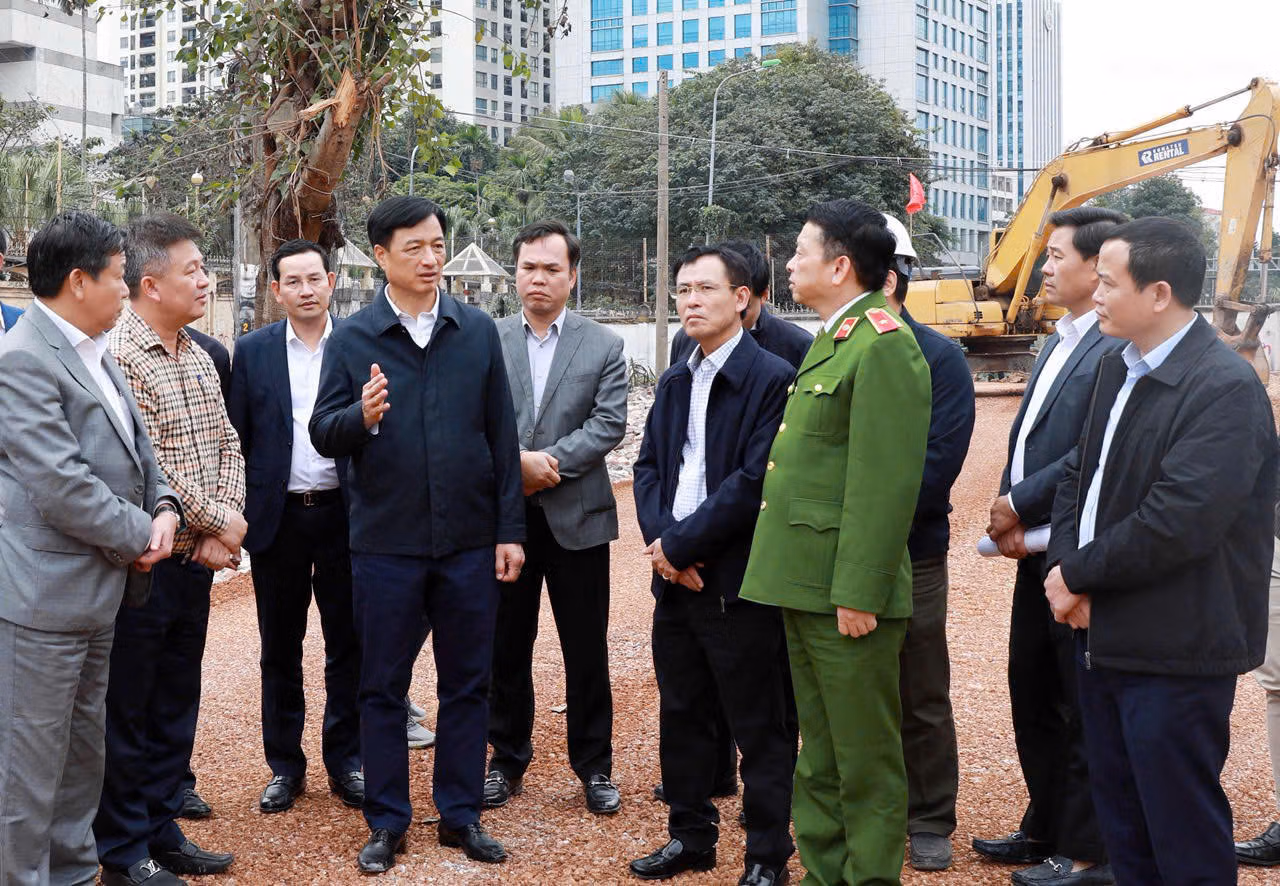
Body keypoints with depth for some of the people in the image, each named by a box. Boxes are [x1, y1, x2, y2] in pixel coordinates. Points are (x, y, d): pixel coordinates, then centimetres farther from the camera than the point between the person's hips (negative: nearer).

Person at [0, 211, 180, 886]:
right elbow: (61, 486, -22)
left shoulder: (97, 354, 13)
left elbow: (134, 445, 20)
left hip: (99, 589, 10)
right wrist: (139, 533, -12)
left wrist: (164, 507, 1)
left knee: (84, 749, 19)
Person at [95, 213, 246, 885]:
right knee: (128, 711, 5)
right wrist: (221, 522, -12)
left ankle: (163, 832, 29)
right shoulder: (118, 356, -15)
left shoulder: (197, 357, 11)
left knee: (176, 705, 16)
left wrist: (222, 531, -4)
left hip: (197, 559, 8)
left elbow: (226, 446, 10)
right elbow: (148, 464, -21)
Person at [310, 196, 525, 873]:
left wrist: (510, 530, 1)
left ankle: (461, 815, 23)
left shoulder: (478, 331, 4)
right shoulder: (351, 339, -1)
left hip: (470, 542, 1)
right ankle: (387, 822, 21)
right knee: (383, 687, 8)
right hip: (386, 543, -1)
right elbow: (323, 435, -2)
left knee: (466, 683, 10)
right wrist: (361, 417, -25)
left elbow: (502, 437, 4)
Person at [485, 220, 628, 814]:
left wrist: (549, 461, -17)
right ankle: (507, 761, 24)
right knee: (506, 647, 11)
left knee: (587, 650, 6)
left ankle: (594, 767, 19)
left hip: (576, 517, -1)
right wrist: (515, 463, -17)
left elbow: (609, 425, -7)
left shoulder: (603, 347, 2)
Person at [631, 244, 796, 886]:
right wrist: (661, 541, -7)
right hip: (675, 577, 7)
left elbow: (754, 480, -17)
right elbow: (648, 467, 11)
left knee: (758, 729, 3)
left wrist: (682, 545, -15)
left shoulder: (773, 379, -9)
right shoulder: (674, 383, 15)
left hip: (738, 584, -7)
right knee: (681, 717, 15)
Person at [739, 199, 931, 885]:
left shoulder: (883, 347, -14)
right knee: (819, 758, 18)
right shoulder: (831, 340, 17)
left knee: (866, 763, 2)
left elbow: (887, 483, -19)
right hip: (806, 586, 10)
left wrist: (858, 593, -20)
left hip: (847, 595, -10)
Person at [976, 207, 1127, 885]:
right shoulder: (1055, 347, 15)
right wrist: (1011, 515, -2)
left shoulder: (1118, 350, -16)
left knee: (1083, 710, 2)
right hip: (1035, 551, 9)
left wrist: (1019, 504, -13)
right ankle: (1045, 829, 32)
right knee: (1031, 697, 18)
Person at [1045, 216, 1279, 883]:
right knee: (1121, 826, 19)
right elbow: (1080, 476, 13)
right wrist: (1066, 567, -4)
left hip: (1173, 654, -8)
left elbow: (1177, 522, -25)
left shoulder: (1226, 389, -18)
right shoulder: (1118, 369, 10)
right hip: (1104, 638, 8)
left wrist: (1079, 573, -14)